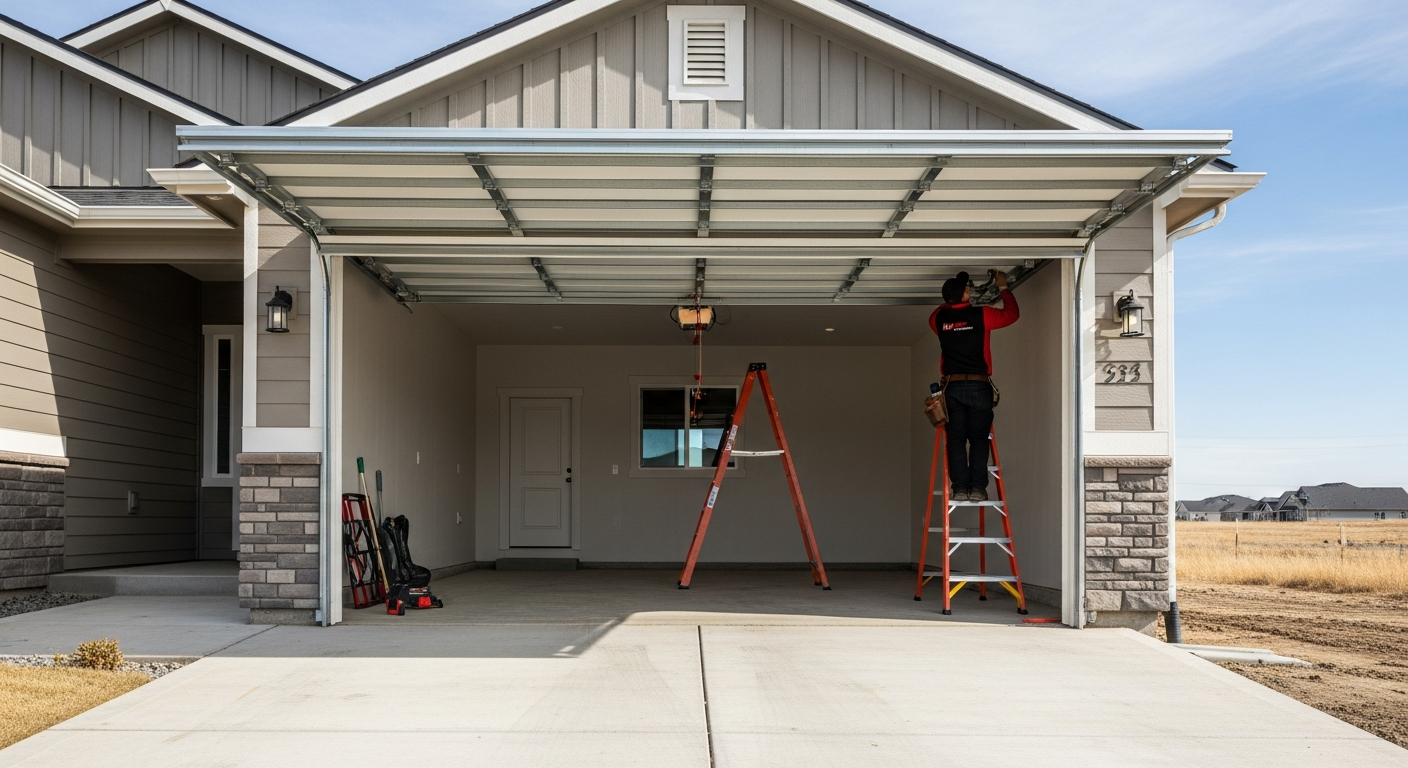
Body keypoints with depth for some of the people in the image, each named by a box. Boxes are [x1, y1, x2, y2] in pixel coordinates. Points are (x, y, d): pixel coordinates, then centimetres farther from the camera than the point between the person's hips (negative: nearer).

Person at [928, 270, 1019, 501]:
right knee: (978, 438, 3)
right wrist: (1003, 288, 27)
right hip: (979, 386, -2)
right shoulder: (982, 315, -5)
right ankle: (977, 488, -3)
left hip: (952, 387, 2)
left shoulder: (940, 318, 4)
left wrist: (951, 299, 37)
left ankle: (960, 488, -4)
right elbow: (1012, 314, 13)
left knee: (956, 439, 3)